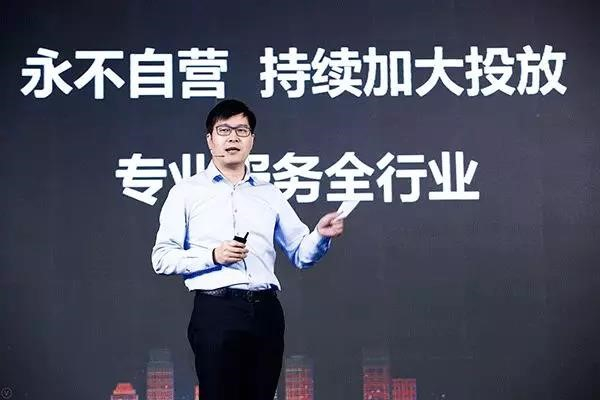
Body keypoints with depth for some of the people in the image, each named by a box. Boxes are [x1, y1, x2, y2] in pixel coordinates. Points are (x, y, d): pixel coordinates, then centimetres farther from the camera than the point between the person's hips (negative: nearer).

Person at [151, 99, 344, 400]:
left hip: (266, 311, 4)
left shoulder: (269, 194, 16)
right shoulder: (187, 192, 5)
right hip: (216, 311, -4)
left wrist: (320, 236, -7)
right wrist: (213, 256, -14)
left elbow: (300, 254, 14)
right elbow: (162, 259, -1)